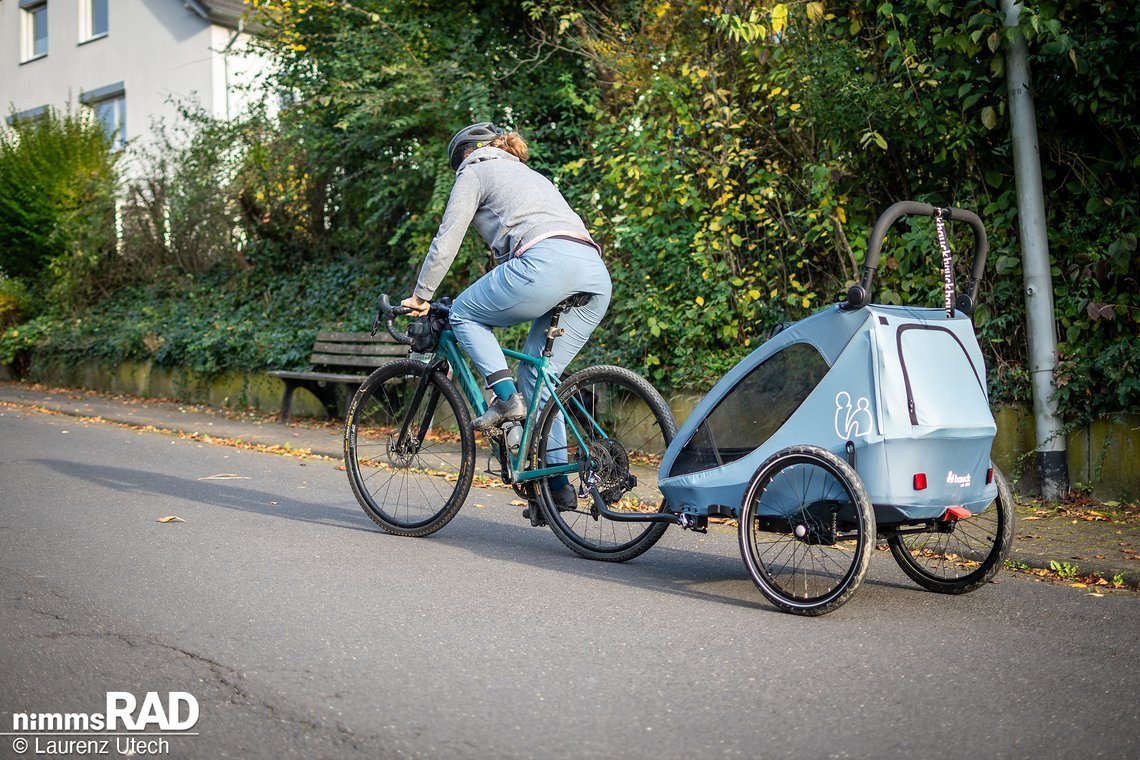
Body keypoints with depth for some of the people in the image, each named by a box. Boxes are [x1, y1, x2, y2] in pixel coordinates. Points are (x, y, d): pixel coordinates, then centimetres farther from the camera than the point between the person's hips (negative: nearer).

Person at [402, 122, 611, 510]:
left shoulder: (475, 172, 18)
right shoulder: (531, 174, 40)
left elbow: (446, 241, 11)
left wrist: (421, 296, 19)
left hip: (546, 263, -8)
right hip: (597, 274, 8)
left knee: (463, 314, 14)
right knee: (538, 378, 14)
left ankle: (505, 396, -4)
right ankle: (558, 485, 11)